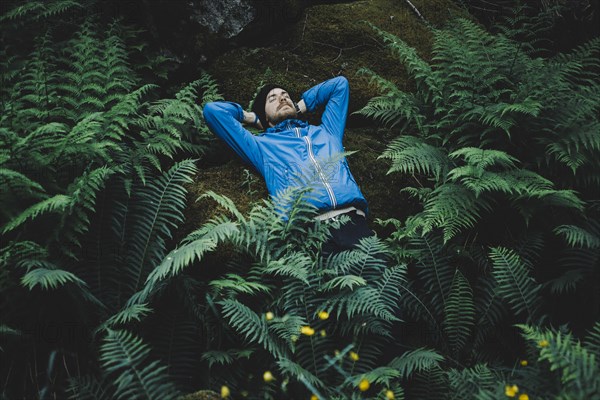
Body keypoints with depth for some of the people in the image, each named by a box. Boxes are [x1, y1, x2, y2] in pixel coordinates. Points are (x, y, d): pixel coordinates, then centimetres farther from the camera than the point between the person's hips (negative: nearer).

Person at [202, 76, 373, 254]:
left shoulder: (326, 131, 33)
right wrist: (253, 118, 37)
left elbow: (340, 83, 46)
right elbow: (212, 111, 28)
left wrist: (300, 107, 46)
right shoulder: (261, 144, 25)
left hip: (353, 220, 3)